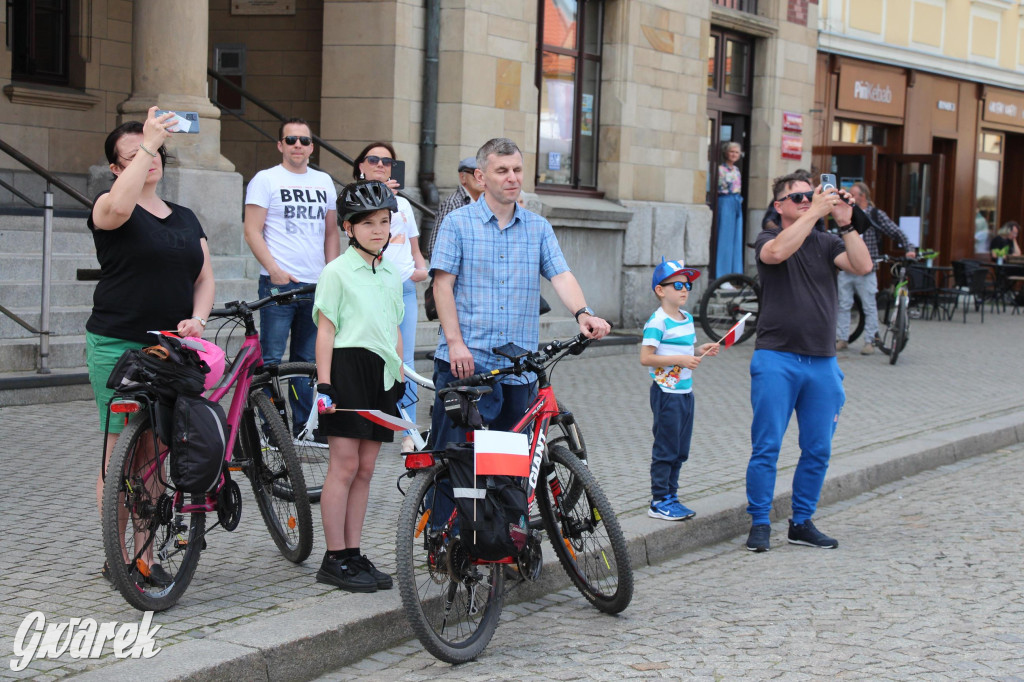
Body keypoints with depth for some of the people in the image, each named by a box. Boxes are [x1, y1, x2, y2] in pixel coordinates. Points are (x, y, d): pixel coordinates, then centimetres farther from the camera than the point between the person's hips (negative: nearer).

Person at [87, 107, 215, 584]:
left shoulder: (185, 218, 18)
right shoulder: (110, 209, -1)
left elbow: (204, 278, 17)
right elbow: (118, 206, -27)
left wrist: (196, 319, -3)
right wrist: (147, 144, -23)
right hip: (117, 346, -5)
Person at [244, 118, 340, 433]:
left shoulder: (324, 182, 15)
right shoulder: (265, 179, 0)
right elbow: (252, 231, -5)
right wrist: (275, 270, -15)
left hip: (316, 286, 5)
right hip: (278, 283, -5)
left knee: (308, 359, 8)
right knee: (271, 359, -5)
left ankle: (305, 425, 15)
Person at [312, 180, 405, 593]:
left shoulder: (391, 277, 16)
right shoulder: (337, 272, -4)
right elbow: (326, 330, -7)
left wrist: (401, 376, 16)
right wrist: (324, 383, -14)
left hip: (380, 374, 7)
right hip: (348, 368, -6)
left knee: (364, 469, 8)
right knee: (345, 466, -6)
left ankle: (353, 554, 13)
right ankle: (335, 559, -1)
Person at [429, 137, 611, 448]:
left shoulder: (539, 228, 12)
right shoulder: (458, 222, 3)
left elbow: (561, 276, 1)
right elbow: (443, 284, -2)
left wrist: (583, 314, -20)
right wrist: (455, 343, -13)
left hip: (519, 368, 3)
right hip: (464, 363, -3)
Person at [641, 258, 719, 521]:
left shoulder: (688, 318, 12)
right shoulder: (657, 322, -14)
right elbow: (646, 357, -20)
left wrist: (701, 351, 6)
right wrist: (680, 359, -23)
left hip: (685, 391, 8)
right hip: (666, 392, -8)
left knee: (680, 450, 12)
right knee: (665, 449, -4)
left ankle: (671, 497, 20)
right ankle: (659, 502, 2)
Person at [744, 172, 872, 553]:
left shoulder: (826, 243, 12)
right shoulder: (767, 240, 4)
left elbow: (862, 267, -3)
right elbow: (778, 252, -21)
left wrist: (846, 224, -13)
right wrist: (815, 213, -21)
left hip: (822, 361, 4)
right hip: (777, 359, -4)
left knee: (818, 450, 6)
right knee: (766, 447, -5)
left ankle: (802, 523, 18)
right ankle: (759, 524, 4)